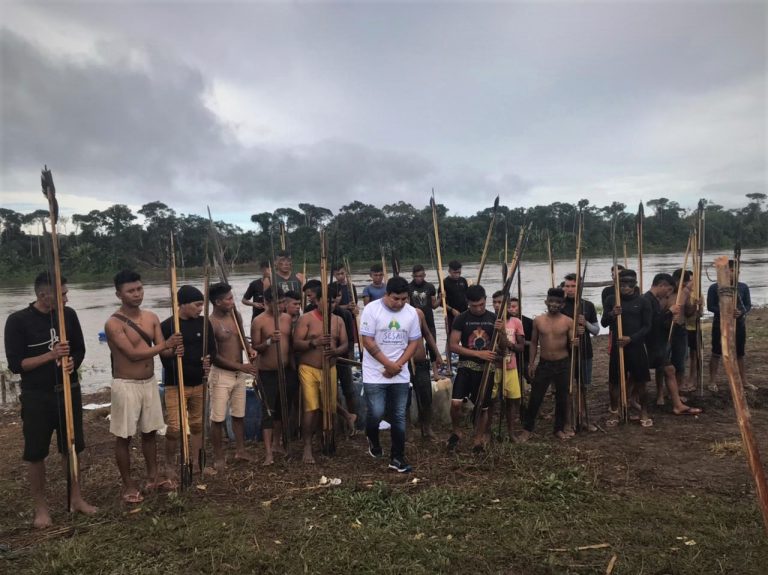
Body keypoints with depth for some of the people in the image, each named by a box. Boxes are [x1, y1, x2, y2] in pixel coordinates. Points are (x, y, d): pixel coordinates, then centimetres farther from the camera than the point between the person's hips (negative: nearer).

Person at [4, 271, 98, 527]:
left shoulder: (68, 315, -1)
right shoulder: (18, 321, -12)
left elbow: (80, 350, 8)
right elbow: (15, 364, -12)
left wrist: (72, 362, -13)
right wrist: (51, 355, -23)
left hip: (69, 391, 3)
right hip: (37, 396, -3)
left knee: (71, 448, 13)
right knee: (35, 453, 6)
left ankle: (75, 498, 29)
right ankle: (40, 507, 23)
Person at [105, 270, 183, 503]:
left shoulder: (152, 318, 3)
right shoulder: (114, 323, -16)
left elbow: (162, 350, -2)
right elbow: (133, 354, -22)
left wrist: (174, 349, -25)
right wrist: (166, 345, -19)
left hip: (150, 382, 6)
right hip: (126, 385, -6)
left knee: (150, 432, 16)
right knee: (124, 437, 6)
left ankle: (153, 477, 31)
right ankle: (128, 485, 21)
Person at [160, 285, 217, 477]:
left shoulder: (203, 323, 2)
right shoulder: (167, 326, -11)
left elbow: (212, 348, 6)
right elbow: (163, 355, -12)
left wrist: (208, 359, -14)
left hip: (199, 383, 5)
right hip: (175, 384, -4)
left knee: (197, 424, 14)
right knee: (174, 427, -7)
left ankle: (196, 463, 28)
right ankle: (168, 465, 15)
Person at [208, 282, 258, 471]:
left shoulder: (236, 316, 4)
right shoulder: (211, 323, -17)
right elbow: (214, 357, -18)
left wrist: (249, 349, -3)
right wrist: (241, 366, -20)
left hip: (239, 374, 7)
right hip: (221, 375, -7)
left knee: (239, 415, 17)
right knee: (218, 418, 1)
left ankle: (240, 450, 31)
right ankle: (219, 458, 14)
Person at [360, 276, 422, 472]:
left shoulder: (411, 312, 0)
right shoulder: (371, 309, -12)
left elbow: (414, 342, 2)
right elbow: (368, 341, -14)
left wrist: (398, 365, -10)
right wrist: (389, 364, -16)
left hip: (400, 375, 4)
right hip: (375, 374, -3)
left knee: (399, 417, 7)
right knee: (376, 413, -7)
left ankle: (397, 457, 19)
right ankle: (373, 439, 26)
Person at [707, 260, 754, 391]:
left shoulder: (743, 287, 3)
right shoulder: (714, 288, -6)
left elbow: (748, 305, 3)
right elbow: (710, 306, -8)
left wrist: (741, 312, -18)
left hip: (739, 324, 3)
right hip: (720, 324, -3)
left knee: (740, 354, 12)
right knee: (716, 353, 1)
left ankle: (743, 381, 24)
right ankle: (713, 382, 10)